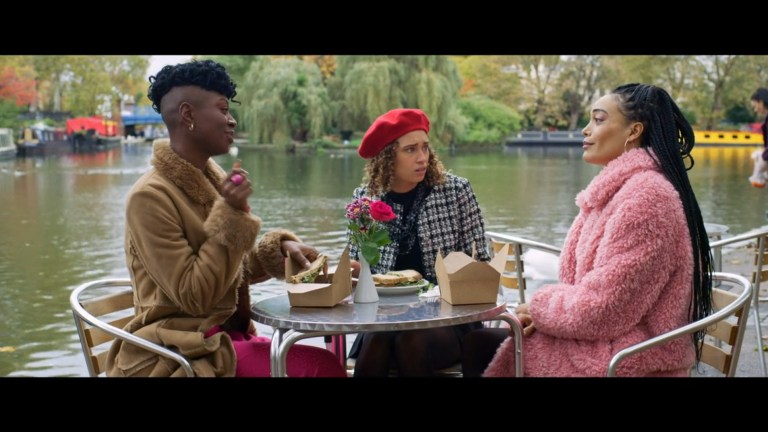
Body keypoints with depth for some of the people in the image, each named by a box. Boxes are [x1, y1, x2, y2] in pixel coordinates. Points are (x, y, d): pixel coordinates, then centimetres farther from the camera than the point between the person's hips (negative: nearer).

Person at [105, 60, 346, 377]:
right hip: (183, 351, -8)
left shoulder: (212, 178, 9)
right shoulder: (150, 196, -16)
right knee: (320, 367, -22)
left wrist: (279, 247, -3)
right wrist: (231, 214, -22)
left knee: (323, 363, -10)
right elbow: (193, 297, -19)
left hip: (229, 333, 8)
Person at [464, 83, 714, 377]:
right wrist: (542, 309, -4)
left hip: (627, 360, -9)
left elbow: (600, 306, -24)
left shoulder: (643, 196, -21)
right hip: (608, 341, 9)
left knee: (481, 348, -4)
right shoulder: (624, 187, 12)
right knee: (476, 341, 7)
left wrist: (539, 306, -6)